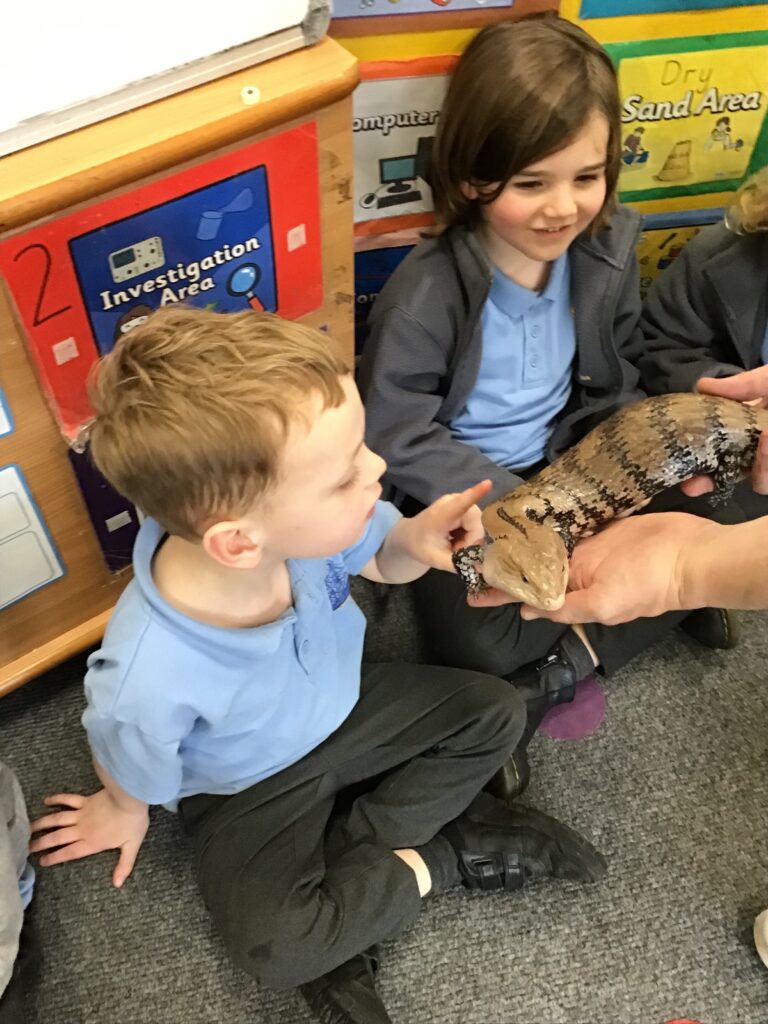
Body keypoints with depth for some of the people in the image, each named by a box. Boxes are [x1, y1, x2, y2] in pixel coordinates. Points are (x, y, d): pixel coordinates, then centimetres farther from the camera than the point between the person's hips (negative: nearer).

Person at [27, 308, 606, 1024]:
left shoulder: (310, 521, -30)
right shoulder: (145, 682, -41)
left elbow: (378, 557, -6)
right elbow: (133, 778, -16)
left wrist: (413, 538, -28)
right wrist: (124, 811, 6)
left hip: (341, 710, 5)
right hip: (251, 791, -4)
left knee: (494, 713, 3)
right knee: (275, 948, -24)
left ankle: (349, 854, 0)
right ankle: (433, 857, 1)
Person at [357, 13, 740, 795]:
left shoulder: (609, 248, -8)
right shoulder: (425, 295, -25)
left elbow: (617, 379, 6)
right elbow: (397, 437, -22)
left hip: (573, 460, 5)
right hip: (458, 496, -4)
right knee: (481, 648, -22)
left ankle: (560, 670, 1)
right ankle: (655, 604, 2)